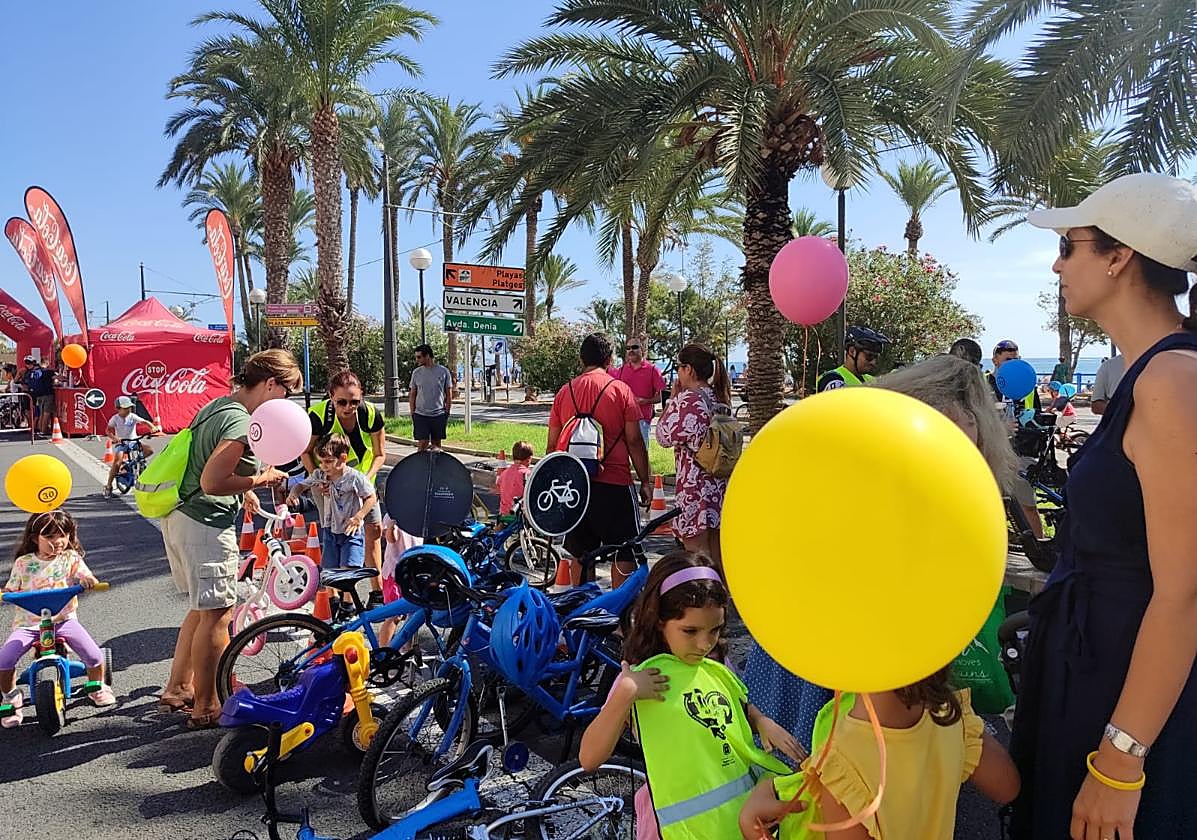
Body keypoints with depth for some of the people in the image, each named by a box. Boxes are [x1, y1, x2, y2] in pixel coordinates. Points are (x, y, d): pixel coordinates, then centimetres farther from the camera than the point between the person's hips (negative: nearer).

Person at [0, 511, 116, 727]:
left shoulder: (71, 558, 0)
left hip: (63, 619, -1)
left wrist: (88, 580, -33)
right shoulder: (23, 563, 2)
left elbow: (87, 577, -9)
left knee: (94, 655, -18)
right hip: (28, 623, 1)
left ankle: (96, 686, 16)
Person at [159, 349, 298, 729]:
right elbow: (212, 483, -27)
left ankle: (177, 689, 33)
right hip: (206, 525, -11)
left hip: (179, 517, 11)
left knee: (203, 609, 23)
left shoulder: (217, 405, 12)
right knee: (216, 615, 1)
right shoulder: (241, 421, -20)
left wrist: (243, 490, 20)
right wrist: (260, 479, -14)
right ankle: (206, 708, 13)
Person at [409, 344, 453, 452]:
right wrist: (412, 413, 5)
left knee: (436, 443, 7)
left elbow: (449, 393, 4)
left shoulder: (443, 371, -1)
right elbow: (413, 394, 10)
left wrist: (447, 412, -1)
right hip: (420, 414, 1)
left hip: (439, 414, -1)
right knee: (423, 443, -6)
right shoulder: (416, 373, 5)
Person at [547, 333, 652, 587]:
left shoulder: (564, 392, 7)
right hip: (614, 484, -4)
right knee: (624, 554, 5)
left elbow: (552, 445, 10)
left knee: (580, 554, 15)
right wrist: (645, 481, 1)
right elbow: (634, 441, -7)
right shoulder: (620, 389, -4)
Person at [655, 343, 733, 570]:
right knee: (717, 556, 16)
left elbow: (664, 436, -9)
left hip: (695, 487, -8)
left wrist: (672, 399, -3)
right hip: (721, 486, 8)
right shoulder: (719, 398, 10)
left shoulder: (687, 398, -15)